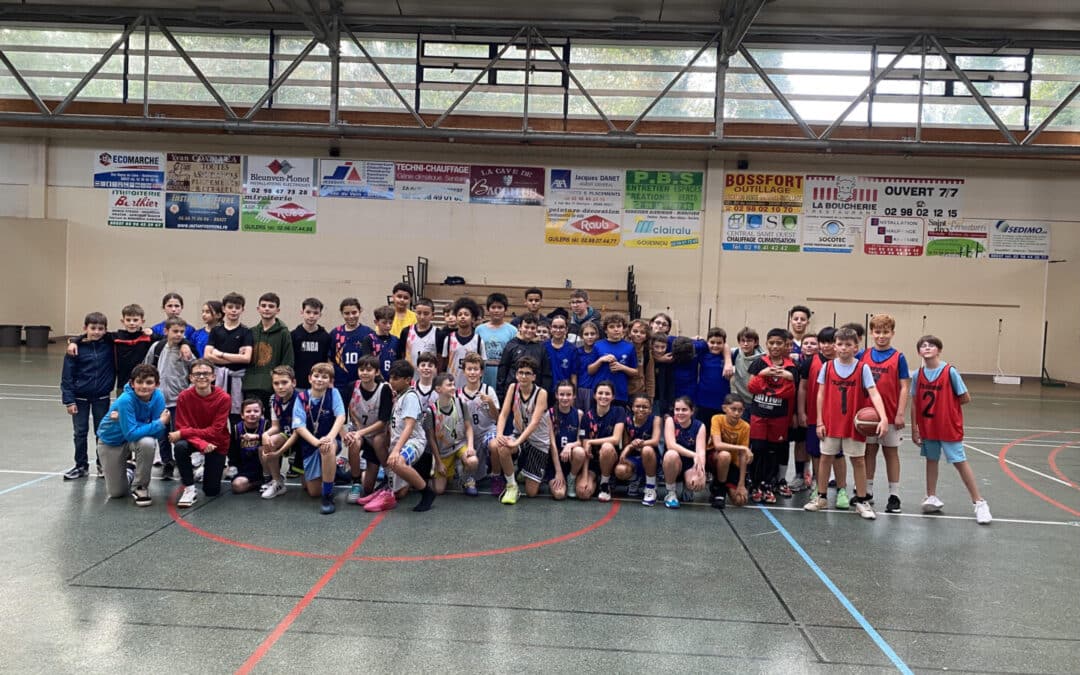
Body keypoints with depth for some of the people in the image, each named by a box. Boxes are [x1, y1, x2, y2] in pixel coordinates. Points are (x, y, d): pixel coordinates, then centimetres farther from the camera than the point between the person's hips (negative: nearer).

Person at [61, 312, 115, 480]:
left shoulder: (109, 345, -5)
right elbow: (67, 376, -7)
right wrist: (68, 400, -10)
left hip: (102, 398, 1)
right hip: (80, 398, -1)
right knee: (80, 433, 9)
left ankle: (103, 464, 23)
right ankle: (81, 466, 21)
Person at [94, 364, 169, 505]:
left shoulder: (158, 397, -22)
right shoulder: (126, 400, -32)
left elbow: (158, 432, -23)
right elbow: (131, 433, -34)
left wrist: (125, 419, -28)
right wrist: (160, 423, -33)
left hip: (138, 436, 2)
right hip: (111, 441, -2)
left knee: (147, 443, -36)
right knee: (116, 493, 1)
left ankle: (140, 486, -11)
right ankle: (124, 468, 36)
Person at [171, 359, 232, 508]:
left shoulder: (224, 398, -21)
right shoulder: (184, 396, -16)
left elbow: (215, 431, -22)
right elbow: (182, 427, -17)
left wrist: (183, 433, -30)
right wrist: (202, 444, -35)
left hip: (216, 443, -1)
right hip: (193, 440, 1)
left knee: (212, 491, -1)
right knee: (180, 446, -36)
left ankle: (208, 468, 34)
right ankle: (189, 489, -17)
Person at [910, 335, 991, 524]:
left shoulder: (950, 371, -13)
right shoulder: (918, 374, -1)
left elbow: (965, 398, -8)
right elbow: (914, 403, 3)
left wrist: (946, 405, -1)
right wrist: (914, 428, 2)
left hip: (949, 427, -4)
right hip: (927, 428, 4)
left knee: (960, 462, -2)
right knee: (931, 459, 14)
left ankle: (979, 503, 7)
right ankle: (932, 498, 26)